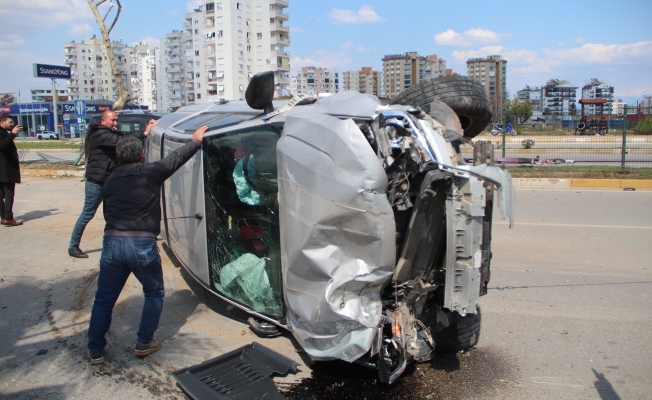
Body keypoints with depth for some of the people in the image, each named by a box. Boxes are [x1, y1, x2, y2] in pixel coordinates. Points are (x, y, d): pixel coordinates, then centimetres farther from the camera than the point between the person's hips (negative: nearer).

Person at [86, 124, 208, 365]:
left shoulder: (110, 181, 13)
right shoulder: (150, 172, 0)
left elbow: (108, 213, 17)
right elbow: (177, 158, 12)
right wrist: (196, 140, 27)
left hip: (112, 243, 4)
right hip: (142, 244, -4)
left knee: (104, 299, 16)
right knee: (154, 293, 19)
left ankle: (95, 351, 22)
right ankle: (144, 343, 22)